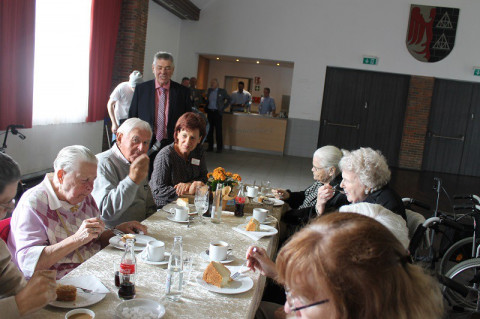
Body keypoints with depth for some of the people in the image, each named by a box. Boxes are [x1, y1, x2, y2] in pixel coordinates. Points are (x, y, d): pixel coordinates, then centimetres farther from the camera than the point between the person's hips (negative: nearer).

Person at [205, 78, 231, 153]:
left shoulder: (222, 91, 0)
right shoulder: (209, 91, 13)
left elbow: (229, 99, 5)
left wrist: (223, 107, -1)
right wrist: (206, 108, 11)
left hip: (217, 112, -5)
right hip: (210, 112, 5)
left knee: (218, 130, -5)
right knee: (210, 130, 5)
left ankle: (219, 147, 0)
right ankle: (210, 146, 13)